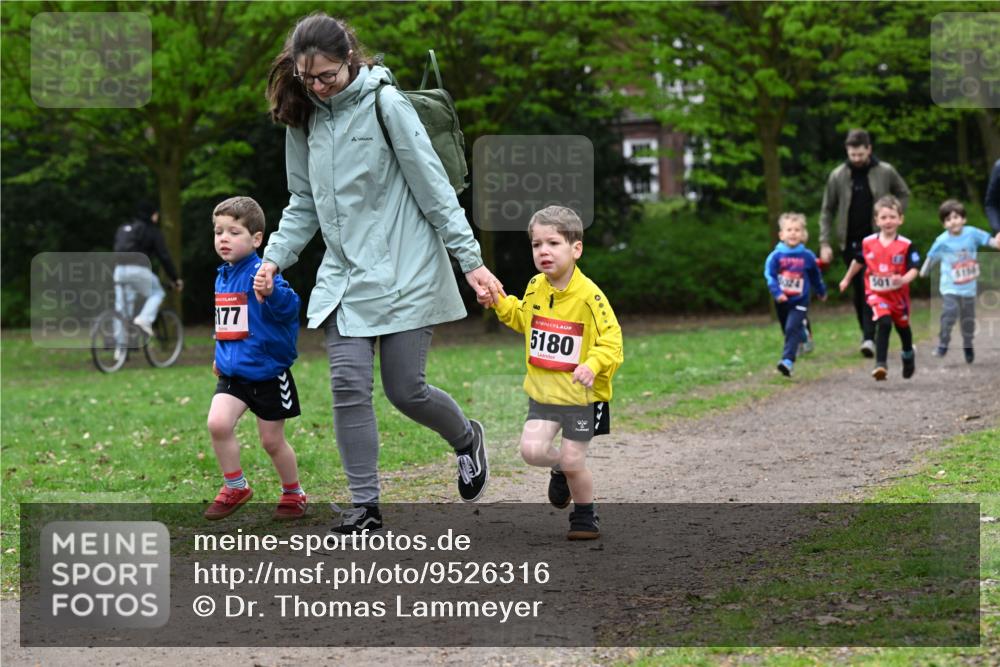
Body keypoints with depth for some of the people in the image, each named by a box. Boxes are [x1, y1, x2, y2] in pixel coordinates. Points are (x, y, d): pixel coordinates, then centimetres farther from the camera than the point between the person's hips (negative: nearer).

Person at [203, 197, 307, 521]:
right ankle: (235, 488, 2)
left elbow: (289, 308, -34)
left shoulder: (260, 274, -17)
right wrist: (221, 355, 30)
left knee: (272, 441, 6)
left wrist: (271, 292, -52)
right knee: (218, 423, -16)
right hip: (233, 372, 6)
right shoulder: (222, 277, 7)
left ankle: (293, 494, 30)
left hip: (268, 372, -6)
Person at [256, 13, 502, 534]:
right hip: (343, 276, 5)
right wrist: (275, 257, 5)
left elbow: (434, 188, -9)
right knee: (349, 386, -7)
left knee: (405, 390, -1)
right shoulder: (303, 118, 7)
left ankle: (467, 439, 31)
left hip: (403, 272, -5)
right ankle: (364, 507, -1)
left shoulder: (385, 104, -10)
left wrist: (471, 261, -11)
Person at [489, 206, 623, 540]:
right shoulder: (535, 288, 0)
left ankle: (585, 518, 25)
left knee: (573, 461, 0)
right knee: (532, 449, -10)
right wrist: (501, 302, 6)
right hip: (543, 391, 5)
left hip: (581, 394, -5)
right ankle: (561, 468, 25)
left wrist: (593, 365, -36)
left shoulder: (589, 296, -18)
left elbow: (611, 342, -18)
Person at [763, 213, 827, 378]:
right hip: (782, 301, 2)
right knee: (787, 331, 17)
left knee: (793, 329, -19)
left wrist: (821, 292, 28)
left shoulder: (807, 256, -2)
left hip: (799, 301, -2)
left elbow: (815, 276, 14)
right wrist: (776, 292, -26)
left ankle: (787, 361, -27)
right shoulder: (776, 256, -7)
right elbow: (769, 275, -11)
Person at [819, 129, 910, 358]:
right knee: (858, 290, 7)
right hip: (850, 242, 2)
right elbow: (827, 211, 6)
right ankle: (867, 333, 21)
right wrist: (825, 243, 0)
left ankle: (869, 337, -18)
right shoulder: (838, 176, 0)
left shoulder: (885, 172, -1)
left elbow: (903, 193, 16)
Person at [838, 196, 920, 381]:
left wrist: (904, 280, -37)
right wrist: (847, 279, 24)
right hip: (876, 294, -1)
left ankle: (908, 355, 50)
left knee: (902, 326, 21)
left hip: (899, 294, 1)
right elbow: (858, 261, 13)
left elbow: (914, 269, -17)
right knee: (883, 323, -23)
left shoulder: (906, 245, -13)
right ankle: (881, 364, -25)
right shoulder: (868, 243, -5)